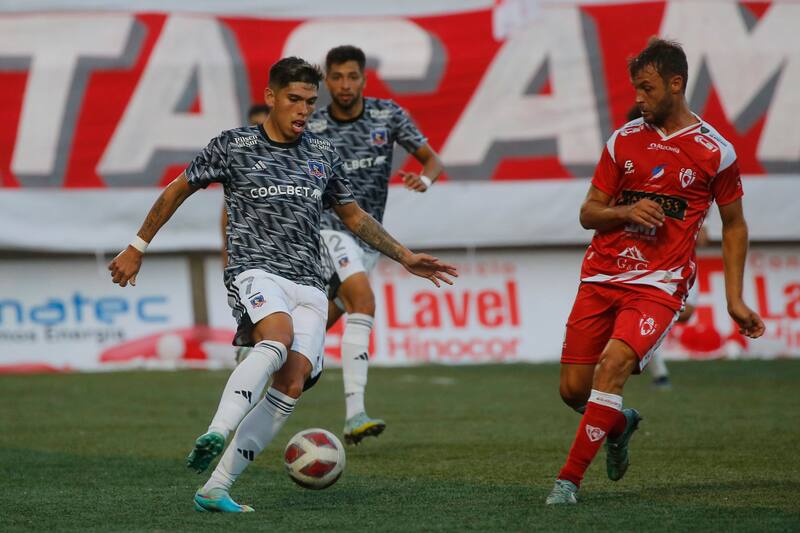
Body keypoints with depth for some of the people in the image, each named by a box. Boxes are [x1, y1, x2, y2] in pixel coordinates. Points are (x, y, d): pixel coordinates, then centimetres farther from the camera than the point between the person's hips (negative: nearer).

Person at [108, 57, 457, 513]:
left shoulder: (323, 155, 17)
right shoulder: (233, 147, 4)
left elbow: (353, 215, 31)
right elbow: (179, 189, 16)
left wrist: (405, 257, 28)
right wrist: (137, 248, 17)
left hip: (309, 287, 4)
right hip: (255, 271, -4)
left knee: (291, 384, -17)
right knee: (278, 339, -37)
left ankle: (215, 489, -16)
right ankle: (215, 435, -50)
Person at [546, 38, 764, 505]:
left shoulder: (715, 151, 0)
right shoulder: (624, 141, 7)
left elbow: (734, 226, 11)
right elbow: (589, 213, 11)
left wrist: (735, 299, 6)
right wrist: (625, 211, -11)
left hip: (659, 284, -4)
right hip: (601, 276, 4)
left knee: (613, 365, -26)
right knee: (574, 389, 1)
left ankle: (569, 480, -21)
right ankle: (620, 425, 36)